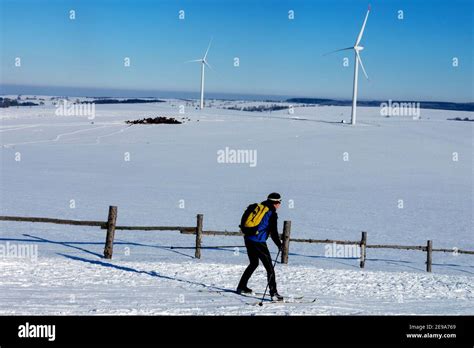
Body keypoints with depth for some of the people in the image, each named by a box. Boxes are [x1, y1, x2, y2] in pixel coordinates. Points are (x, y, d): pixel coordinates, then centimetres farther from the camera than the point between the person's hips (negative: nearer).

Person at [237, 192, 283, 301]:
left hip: (248, 239, 7)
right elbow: (274, 232, -9)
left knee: (253, 263, 24)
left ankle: (241, 287, 29)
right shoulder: (272, 213, -6)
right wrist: (280, 245, 0)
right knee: (269, 267, -3)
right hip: (258, 242, -7)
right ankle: (273, 292, -9)